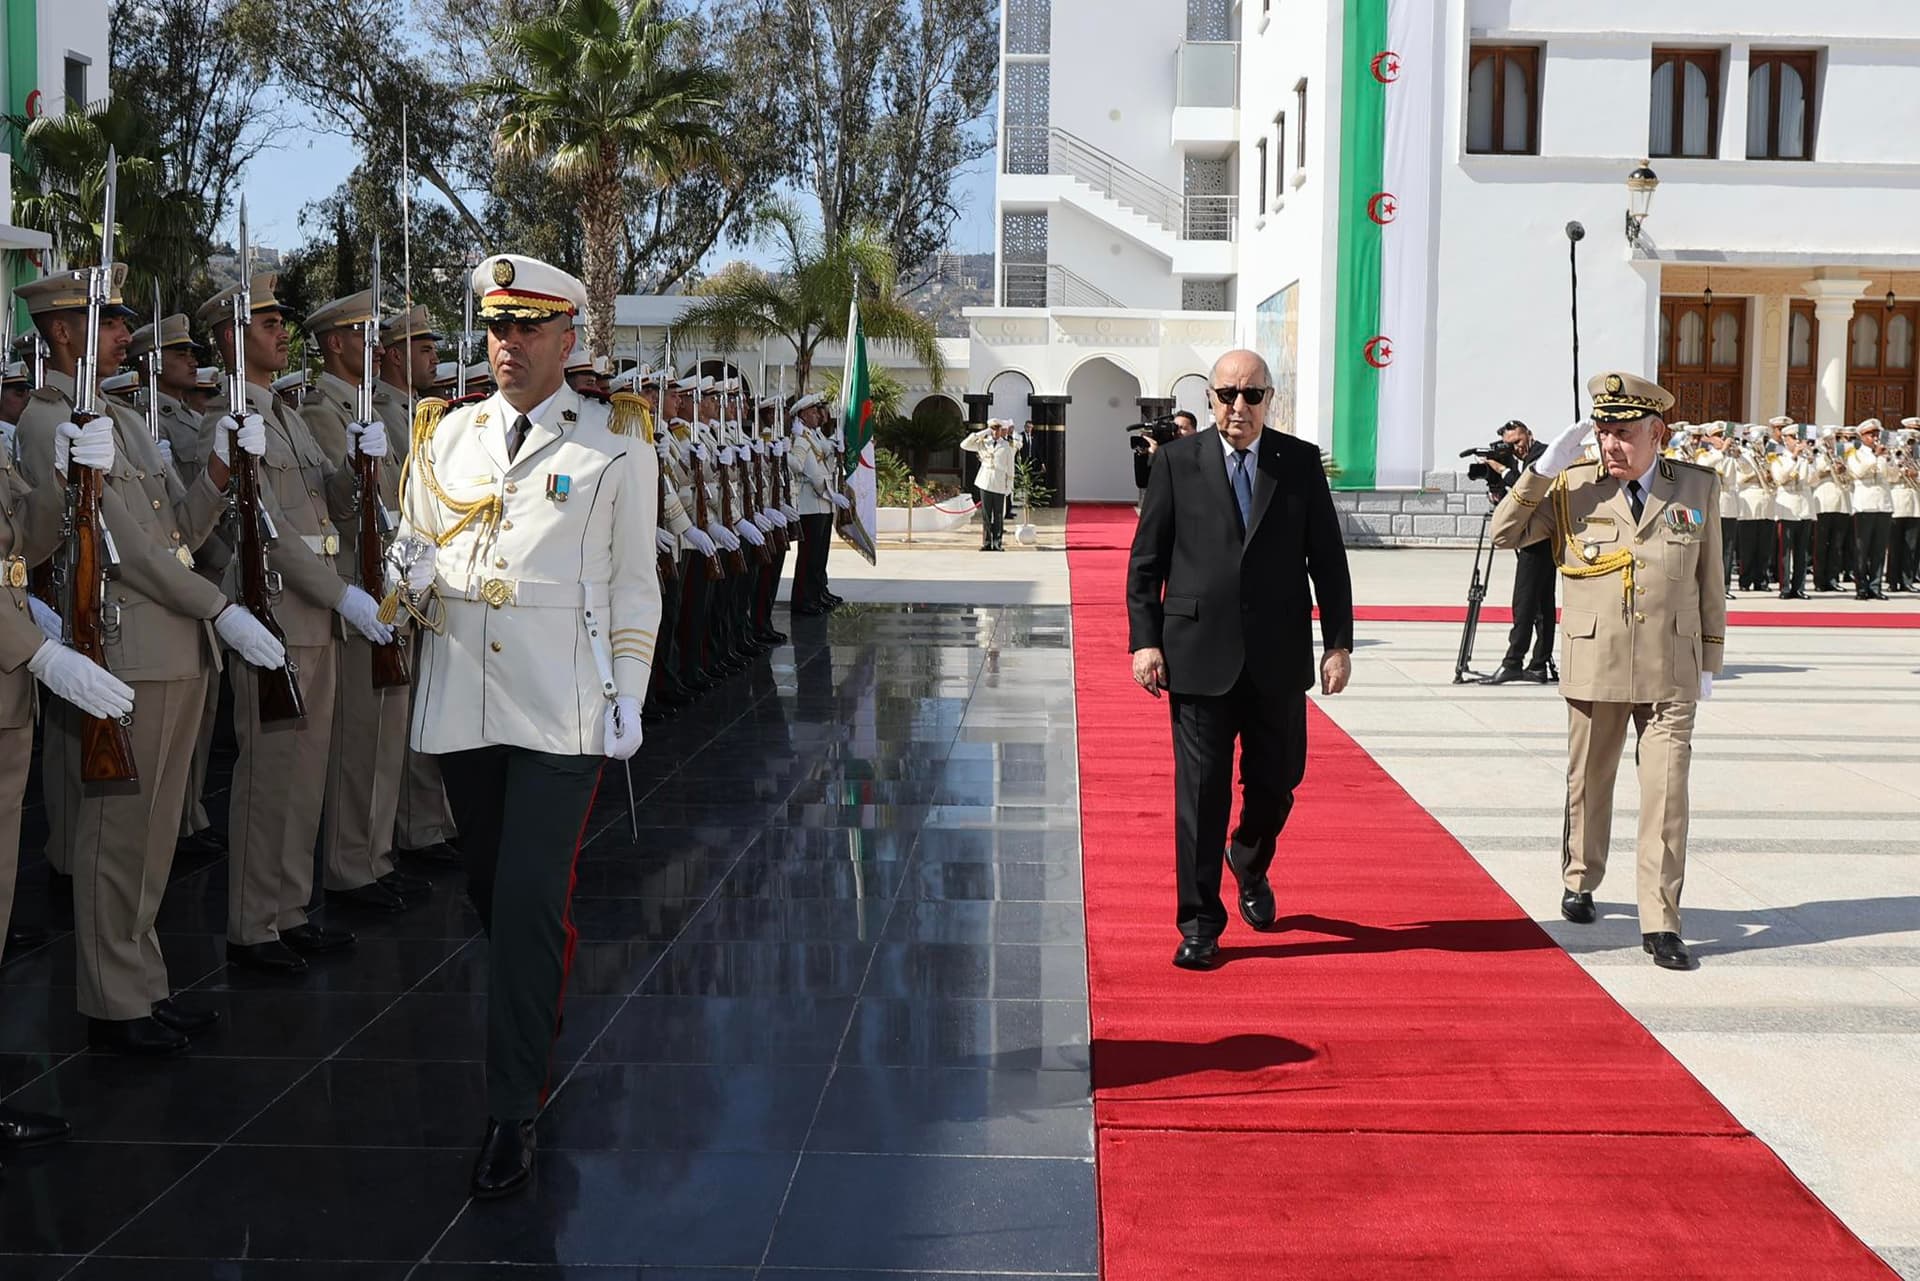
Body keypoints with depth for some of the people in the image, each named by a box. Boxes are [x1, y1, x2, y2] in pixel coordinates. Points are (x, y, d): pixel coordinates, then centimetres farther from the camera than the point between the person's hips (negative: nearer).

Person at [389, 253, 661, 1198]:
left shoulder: (616, 444, 2)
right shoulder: (446, 435, 11)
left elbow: (634, 586, 3)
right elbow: (410, 545, 18)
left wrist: (628, 697, -3)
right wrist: (414, 573, -6)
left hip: (561, 712, -4)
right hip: (461, 702, 4)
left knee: (530, 900, -9)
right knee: (490, 891, 14)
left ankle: (513, 1112, -2)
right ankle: (541, 1018, 39)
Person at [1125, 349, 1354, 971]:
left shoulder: (1301, 462, 6)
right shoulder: (1176, 461, 3)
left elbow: (1328, 558, 7)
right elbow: (1146, 560, 3)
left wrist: (1338, 641, 1)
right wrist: (1145, 640, -5)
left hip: (1278, 659, 2)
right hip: (1199, 656, -2)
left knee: (1275, 781, 10)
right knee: (1200, 791, -1)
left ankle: (1250, 864, 43)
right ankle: (1199, 924, 9)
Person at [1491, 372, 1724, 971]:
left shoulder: (1697, 488, 4)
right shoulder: (1571, 487, 0)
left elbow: (1709, 581, 11)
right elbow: (1504, 533, -6)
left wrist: (1709, 661, 11)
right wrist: (1546, 467, -14)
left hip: (1670, 673, 0)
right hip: (1594, 668, 0)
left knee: (1666, 795, -7)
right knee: (1588, 782, 15)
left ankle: (1660, 923, -3)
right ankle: (1579, 883, 38)